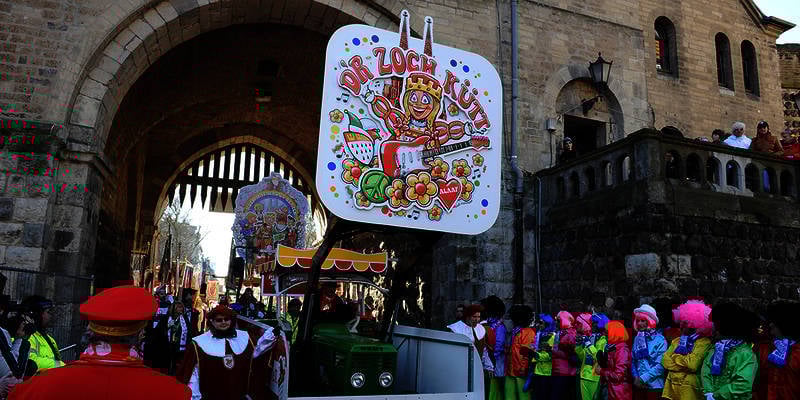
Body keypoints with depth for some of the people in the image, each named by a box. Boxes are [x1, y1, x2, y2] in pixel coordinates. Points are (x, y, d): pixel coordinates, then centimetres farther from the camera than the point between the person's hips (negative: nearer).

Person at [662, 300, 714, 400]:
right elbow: (665, 361, 1)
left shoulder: (704, 342, -7)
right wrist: (685, 366, -11)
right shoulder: (676, 341, 12)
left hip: (690, 390, -5)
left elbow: (693, 364, -20)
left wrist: (675, 357, -3)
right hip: (672, 387, 5)